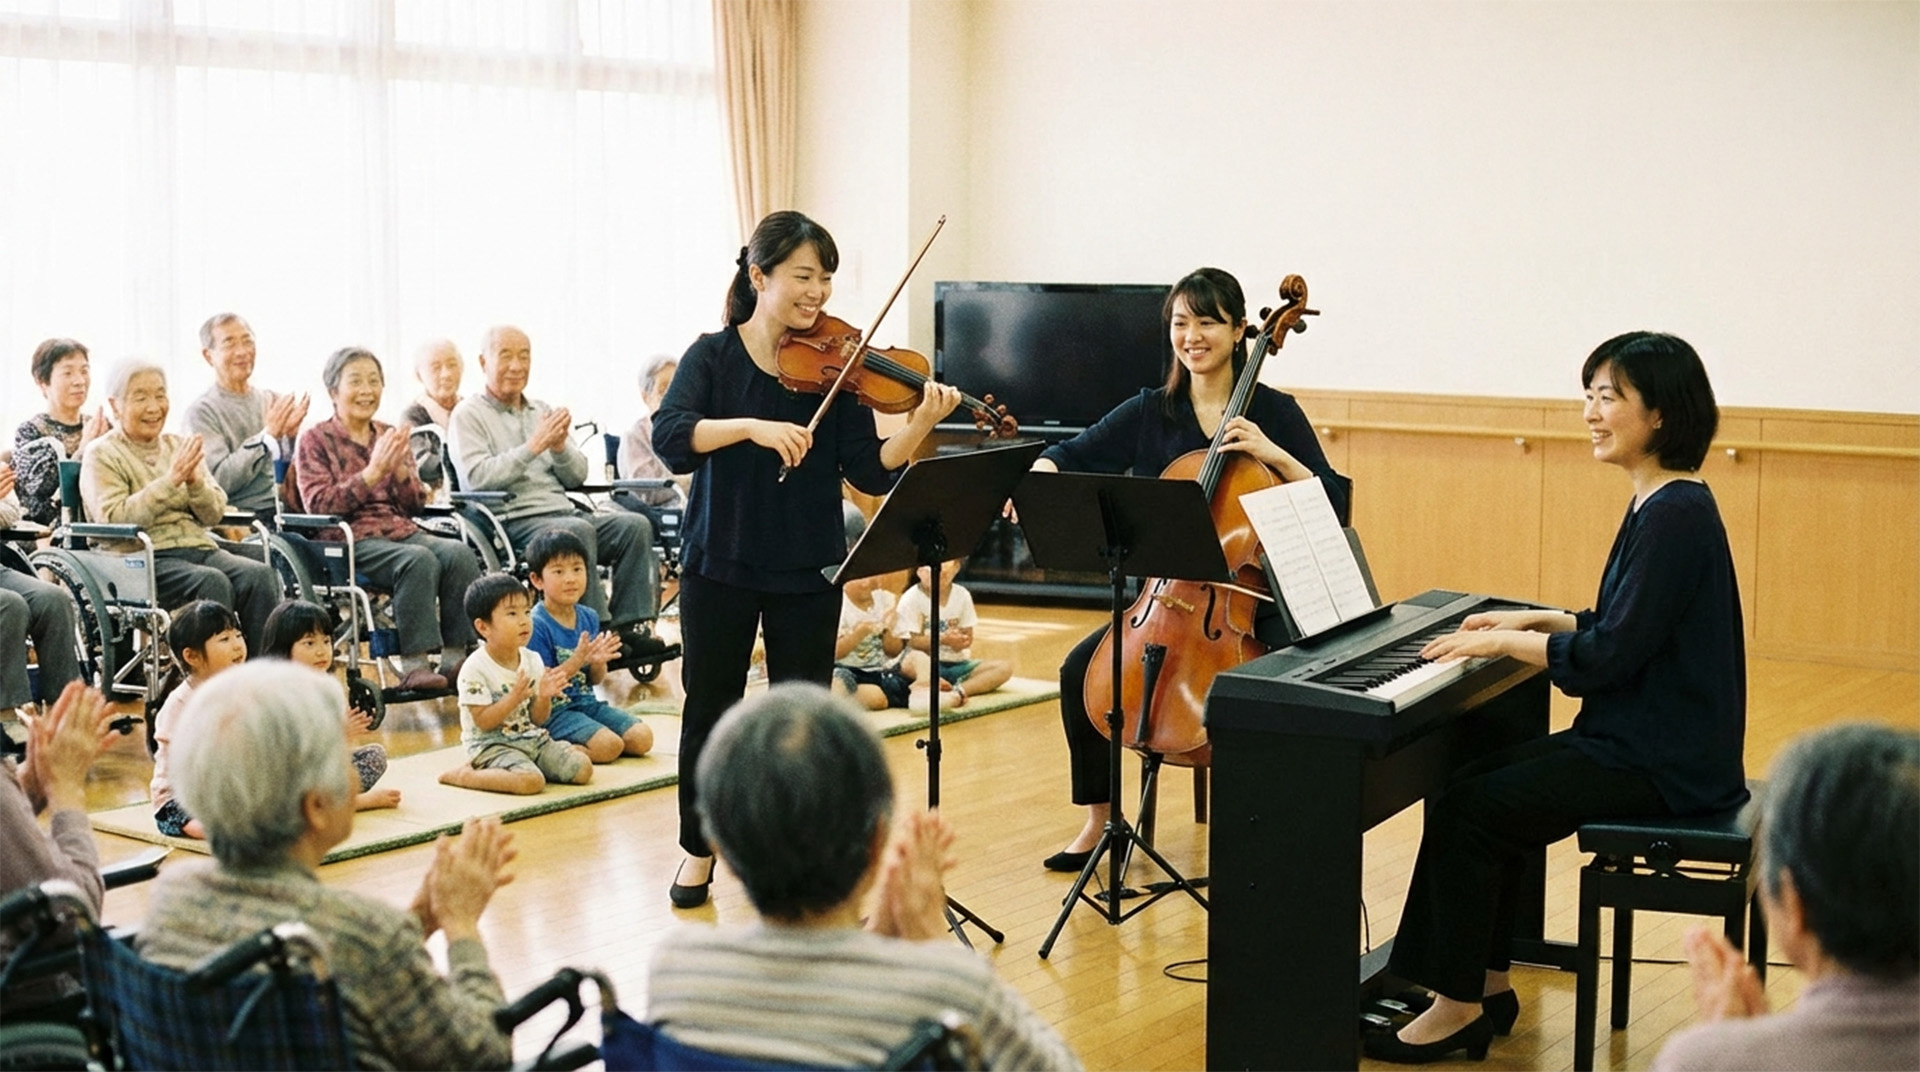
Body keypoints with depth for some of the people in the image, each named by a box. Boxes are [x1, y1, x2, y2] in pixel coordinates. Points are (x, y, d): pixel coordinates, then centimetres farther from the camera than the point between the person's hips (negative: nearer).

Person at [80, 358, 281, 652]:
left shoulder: (179, 446, 20)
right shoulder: (102, 455, 4)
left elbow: (214, 514, 13)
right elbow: (114, 520, -12)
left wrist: (195, 482, -8)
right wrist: (170, 480, -16)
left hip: (198, 549, 5)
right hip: (141, 559, -5)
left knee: (260, 575, -24)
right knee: (212, 582, -34)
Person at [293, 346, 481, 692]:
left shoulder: (390, 437, 20)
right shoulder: (315, 440, 5)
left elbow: (415, 505, 15)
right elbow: (319, 505, -8)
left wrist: (399, 469, -5)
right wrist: (373, 472, -15)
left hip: (401, 530, 5)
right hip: (349, 539, -5)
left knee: (460, 553, -26)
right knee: (418, 560, -34)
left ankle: (457, 658, -24)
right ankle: (413, 665, -32)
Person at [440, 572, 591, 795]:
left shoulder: (533, 661, 4)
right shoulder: (475, 669, -14)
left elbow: (537, 719, 8)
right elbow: (483, 722, -16)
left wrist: (544, 697, -12)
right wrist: (514, 698, -25)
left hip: (532, 739, 6)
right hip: (492, 745, -6)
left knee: (583, 769, -8)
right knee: (531, 781, -32)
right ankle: (463, 774, -11)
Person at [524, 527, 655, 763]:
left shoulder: (589, 618, 7)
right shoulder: (536, 625, -14)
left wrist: (598, 662, -10)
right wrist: (577, 660, -26)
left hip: (588, 702, 8)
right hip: (554, 710, -8)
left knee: (642, 738, -5)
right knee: (609, 745, -27)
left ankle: (566, 746, 4)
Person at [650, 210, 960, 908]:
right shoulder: (713, 357, -3)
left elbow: (870, 473, -8)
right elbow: (670, 439, -20)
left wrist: (919, 426, -25)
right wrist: (752, 427, -32)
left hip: (809, 569, 1)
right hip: (720, 563, -1)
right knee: (710, 708, 9)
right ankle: (699, 849, 26)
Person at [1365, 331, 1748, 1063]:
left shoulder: (1675, 515, -20)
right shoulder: (1658, 504, 10)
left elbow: (1610, 655, -22)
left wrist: (1503, 643, -12)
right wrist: (1534, 620, 11)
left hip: (1658, 763, -10)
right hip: (1636, 738, 10)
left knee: (1467, 811, -13)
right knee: (1476, 789, 6)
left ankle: (1457, 1007, 0)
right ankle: (1486, 983, 12)